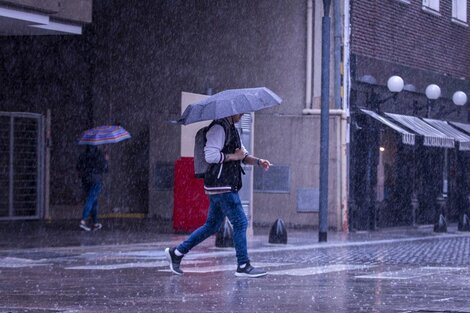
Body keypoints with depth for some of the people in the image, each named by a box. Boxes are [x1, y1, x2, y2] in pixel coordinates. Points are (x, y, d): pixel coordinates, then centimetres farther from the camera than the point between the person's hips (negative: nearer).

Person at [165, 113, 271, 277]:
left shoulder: (231, 129, 19)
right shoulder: (218, 128, -13)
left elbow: (243, 155, 22)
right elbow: (210, 155, -23)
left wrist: (258, 161, 4)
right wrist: (234, 156, -16)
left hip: (226, 186, 10)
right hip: (221, 185, -10)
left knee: (212, 225, 14)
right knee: (240, 223, -7)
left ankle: (177, 252, 20)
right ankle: (243, 266, -2)